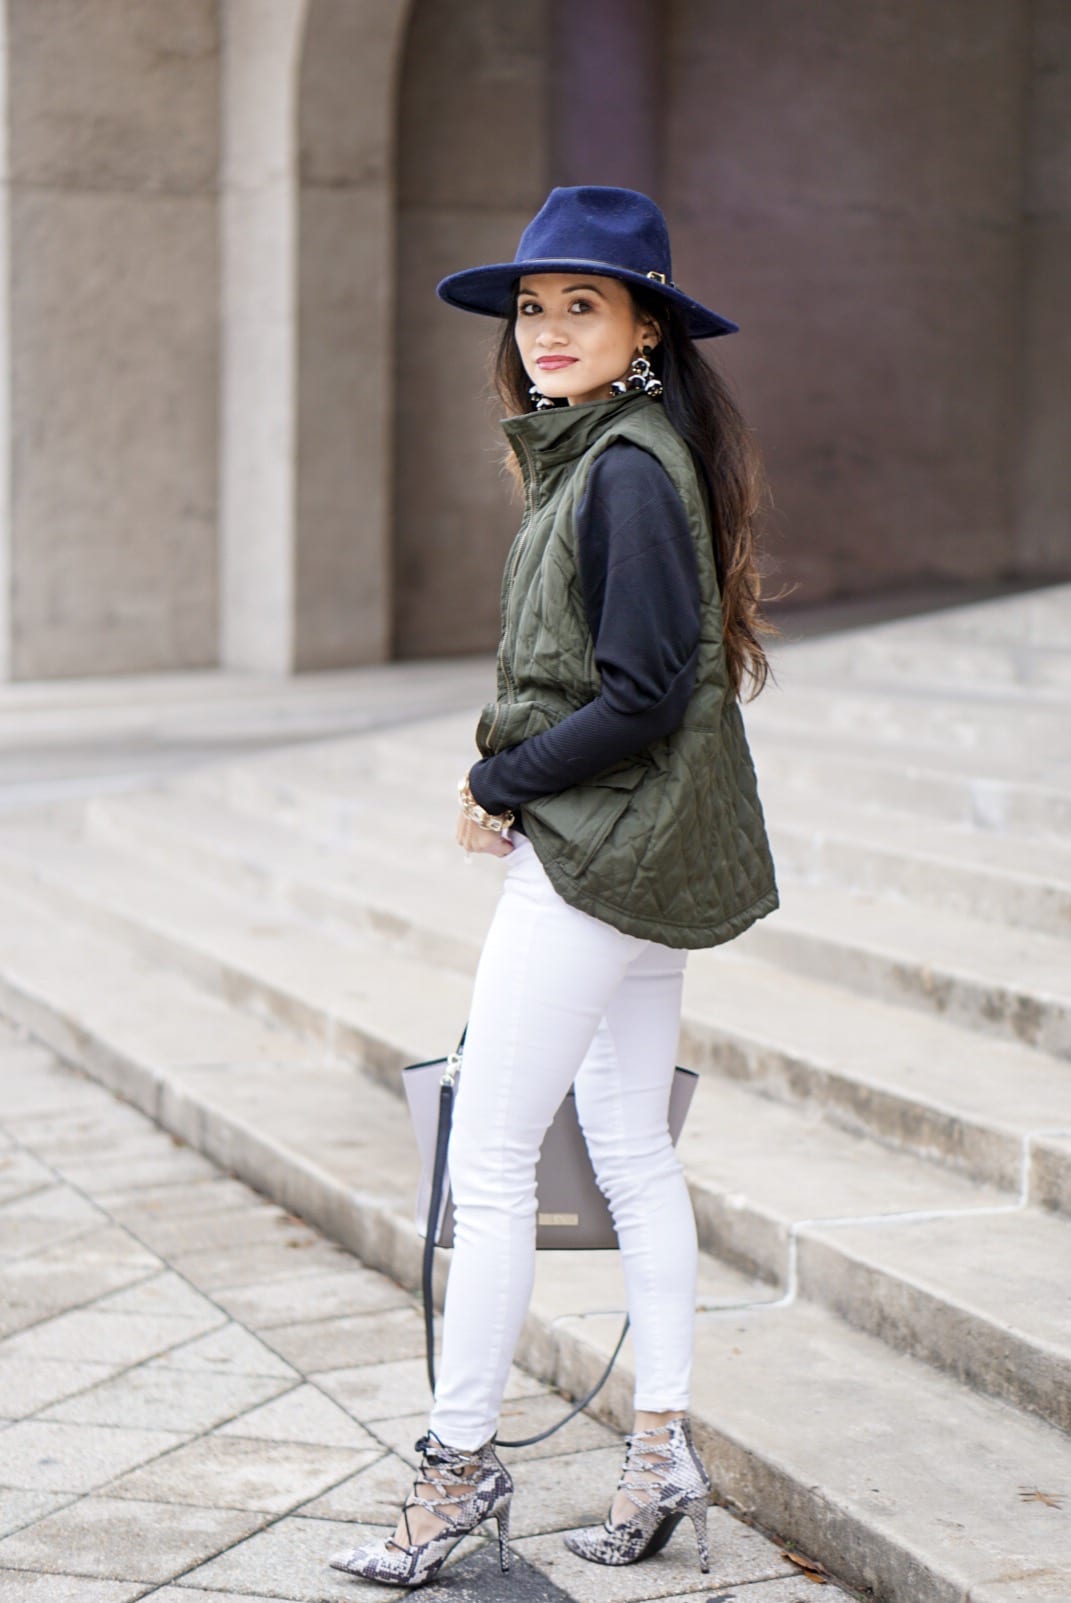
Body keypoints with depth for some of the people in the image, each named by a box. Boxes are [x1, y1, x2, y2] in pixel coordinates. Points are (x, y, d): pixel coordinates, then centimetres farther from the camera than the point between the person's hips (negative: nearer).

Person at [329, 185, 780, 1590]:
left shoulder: (631, 470, -17)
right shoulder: (593, 456, 14)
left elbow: (643, 693, -21)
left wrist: (505, 785, -11)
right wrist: (516, 779, 8)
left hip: (599, 846, -10)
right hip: (641, 849, 10)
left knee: (486, 1158, -3)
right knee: (630, 1146, 13)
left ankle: (462, 1461, 8)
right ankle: (664, 1452, 20)